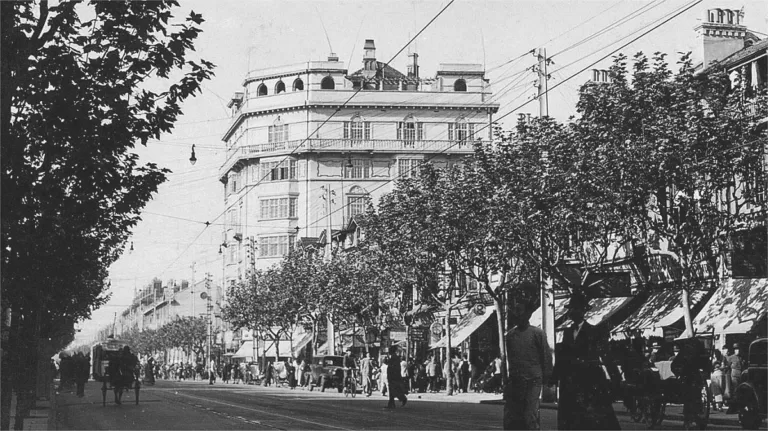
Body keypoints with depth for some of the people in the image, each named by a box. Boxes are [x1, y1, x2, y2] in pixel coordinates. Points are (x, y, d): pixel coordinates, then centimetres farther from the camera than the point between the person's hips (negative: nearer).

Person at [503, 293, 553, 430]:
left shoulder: (537, 334, -4)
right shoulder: (510, 334, 9)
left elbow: (546, 358, -2)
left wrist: (545, 380, -3)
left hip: (532, 383, -5)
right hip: (514, 382, 5)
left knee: (530, 420, -7)